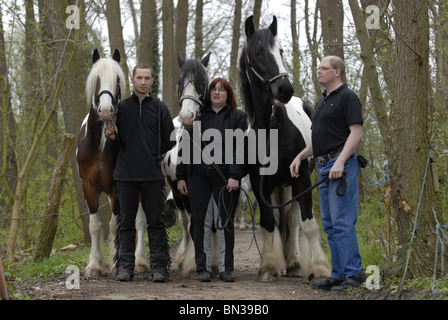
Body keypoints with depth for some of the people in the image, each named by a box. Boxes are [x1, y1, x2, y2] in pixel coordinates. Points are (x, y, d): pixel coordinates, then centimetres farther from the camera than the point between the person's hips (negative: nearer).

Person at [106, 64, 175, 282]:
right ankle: (126, 266, 8)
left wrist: (154, 154, 3)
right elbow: (116, 142, 10)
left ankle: (159, 266, 3)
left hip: (152, 174, -1)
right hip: (126, 174, 1)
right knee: (127, 222, 4)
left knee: (155, 222, 0)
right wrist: (113, 137, -11)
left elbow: (170, 140, 10)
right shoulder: (122, 107, 8)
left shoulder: (159, 108, 6)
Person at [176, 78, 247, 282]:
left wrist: (235, 175, -15)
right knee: (201, 223, 3)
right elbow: (186, 147, 12)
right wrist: (181, 176, 6)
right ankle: (203, 267, 9)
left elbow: (239, 148, -4)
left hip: (225, 178, -2)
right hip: (199, 176, 2)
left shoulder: (237, 117, 5)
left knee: (225, 223, 2)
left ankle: (226, 268, 8)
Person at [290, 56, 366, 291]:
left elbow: (356, 132, -16)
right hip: (324, 166, 10)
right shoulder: (322, 102, 22)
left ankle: (353, 273, -10)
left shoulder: (347, 97, -7)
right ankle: (339, 275, 12)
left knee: (342, 222, -12)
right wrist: (300, 157, 13)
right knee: (329, 224, 9)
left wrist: (340, 161, -25)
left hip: (341, 165, -10)